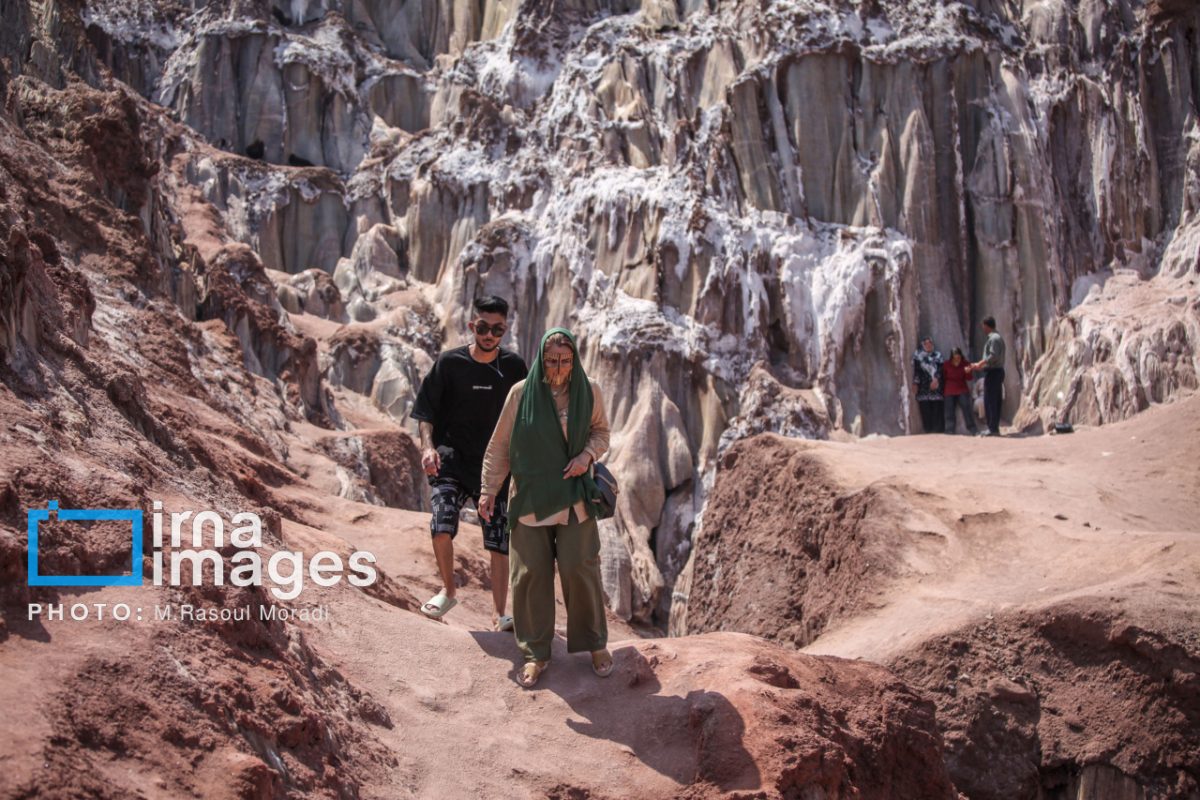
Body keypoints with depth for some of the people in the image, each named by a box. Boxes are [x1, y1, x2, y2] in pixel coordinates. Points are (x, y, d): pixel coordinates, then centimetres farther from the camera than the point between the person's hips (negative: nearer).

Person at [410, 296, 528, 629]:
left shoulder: (514, 367, 1)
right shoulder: (449, 363, -4)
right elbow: (426, 412, -1)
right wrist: (428, 446, -16)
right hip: (451, 460, -2)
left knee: (500, 541, 1)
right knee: (442, 526, -19)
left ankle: (500, 614, 13)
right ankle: (448, 592, 8)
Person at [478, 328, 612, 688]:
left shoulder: (588, 391, -3)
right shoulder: (521, 393, -6)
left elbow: (600, 431, 11)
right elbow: (500, 445, 1)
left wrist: (588, 454, -10)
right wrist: (489, 490, -2)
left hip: (573, 496, 0)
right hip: (531, 496, 0)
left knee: (579, 568, -2)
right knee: (531, 573, 3)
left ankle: (595, 642, 20)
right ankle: (536, 653, 17)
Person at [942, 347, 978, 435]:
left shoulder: (965, 364, -1)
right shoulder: (946, 365, -3)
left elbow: (969, 379, -1)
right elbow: (943, 379, 7)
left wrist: (968, 372, -22)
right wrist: (942, 391, 8)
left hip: (962, 391, 0)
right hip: (949, 392, 0)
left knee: (967, 409, -8)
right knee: (950, 412, 0)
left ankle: (973, 429, -4)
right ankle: (950, 432, 4)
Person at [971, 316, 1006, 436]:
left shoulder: (994, 338, -14)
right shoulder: (998, 337, 18)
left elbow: (993, 356, -22)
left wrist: (979, 364, -14)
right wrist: (981, 364, 20)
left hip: (992, 372, -10)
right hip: (997, 371, 10)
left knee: (990, 401, -8)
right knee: (995, 401, 10)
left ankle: (992, 428, -8)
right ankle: (994, 428, 14)